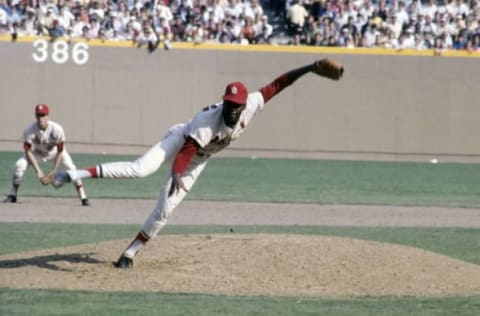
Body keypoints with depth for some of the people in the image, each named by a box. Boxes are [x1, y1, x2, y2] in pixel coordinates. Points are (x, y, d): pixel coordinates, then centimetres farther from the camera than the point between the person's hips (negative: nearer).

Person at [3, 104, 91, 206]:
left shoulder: (57, 129, -34)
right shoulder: (29, 131, -31)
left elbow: (60, 152, -25)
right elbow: (28, 152, -25)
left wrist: (53, 171, -29)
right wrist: (38, 170, -33)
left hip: (55, 151, -1)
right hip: (39, 152, 1)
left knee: (71, 168, -22)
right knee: (19, 165, -19)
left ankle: (83, 198, -13)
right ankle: (13, 195, -5)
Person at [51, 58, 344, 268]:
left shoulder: (252, 106, -24)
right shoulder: (208, 122, -38)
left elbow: (277, 85, -18)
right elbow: (185, 152, -44)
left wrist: (308, 69, -22)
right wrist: (177, 175, -62)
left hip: (199, 159, 6)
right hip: (181, 140, -6)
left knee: (165, 209, -1)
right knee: (140, 169, -32)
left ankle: (131, 252, 8)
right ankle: (77, 174, -32)